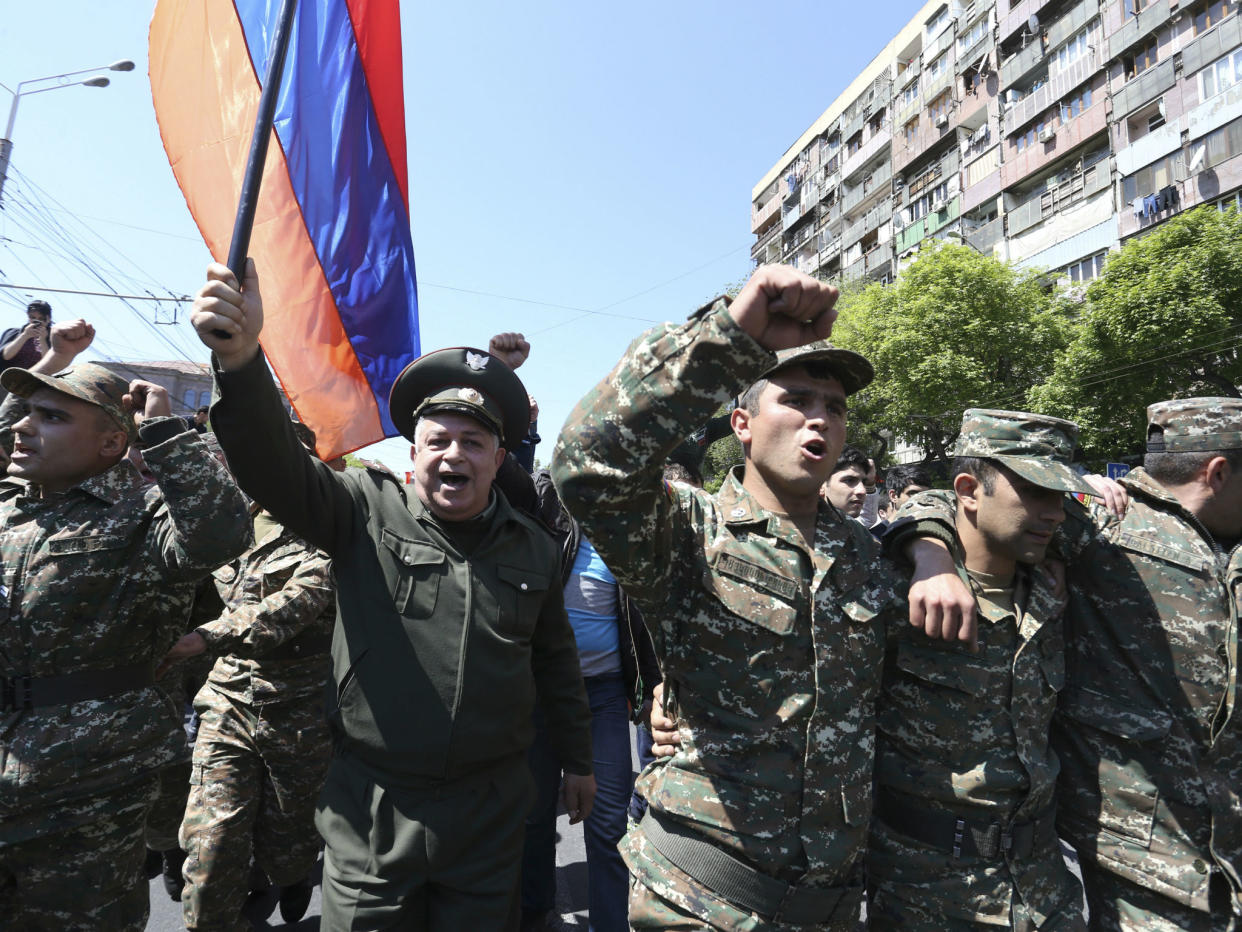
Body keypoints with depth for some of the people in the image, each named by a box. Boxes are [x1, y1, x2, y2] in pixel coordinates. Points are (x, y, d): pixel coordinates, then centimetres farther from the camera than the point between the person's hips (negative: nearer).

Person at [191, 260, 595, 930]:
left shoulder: (534, 550, 1)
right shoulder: (365, 513, -6)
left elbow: (556, 659, 10)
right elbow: (275, 466, -22)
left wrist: (577, 760, 17)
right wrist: (241, 361, -39)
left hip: (489, 818, 2)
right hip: (370, 811, -1)